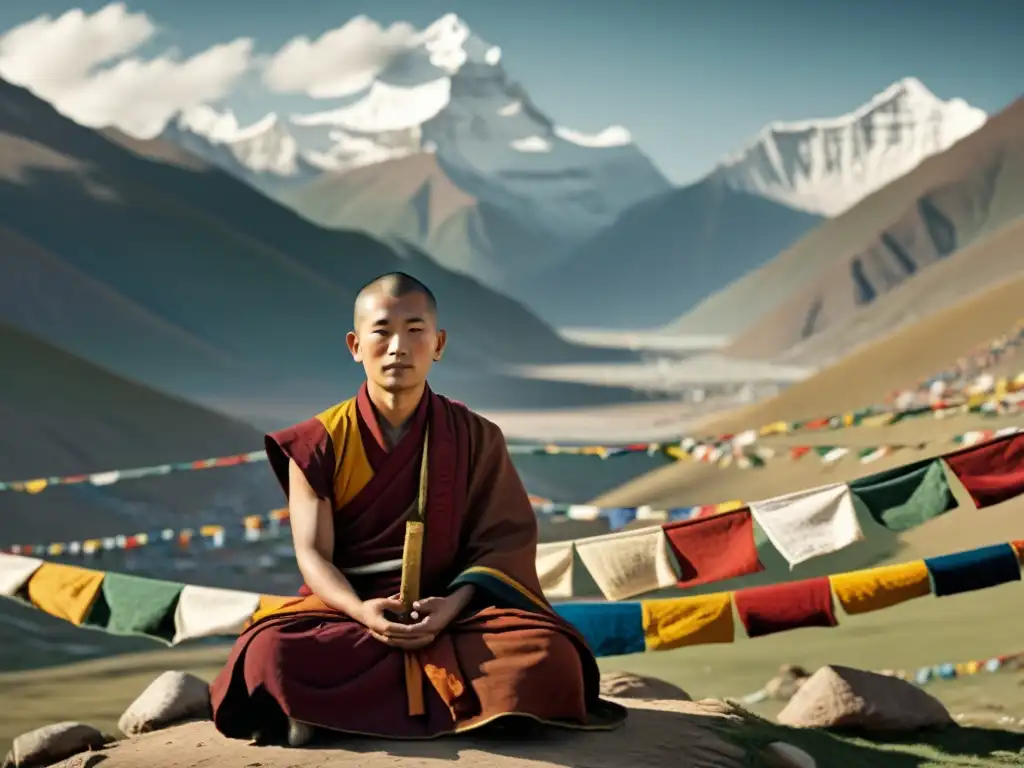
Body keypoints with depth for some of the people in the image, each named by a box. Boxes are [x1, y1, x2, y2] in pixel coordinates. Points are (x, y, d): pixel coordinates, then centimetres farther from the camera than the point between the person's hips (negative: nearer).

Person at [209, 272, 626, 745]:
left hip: (447, 610, 2)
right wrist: (360, 610, -27)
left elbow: (500, 543, -1)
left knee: (551, 660, -31)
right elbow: (312, 553, -6)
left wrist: (452, 606, -22)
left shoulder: (473, 437, 3)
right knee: (271, 653, -36)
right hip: (347, 607, -1)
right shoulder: (319, 443, 0)